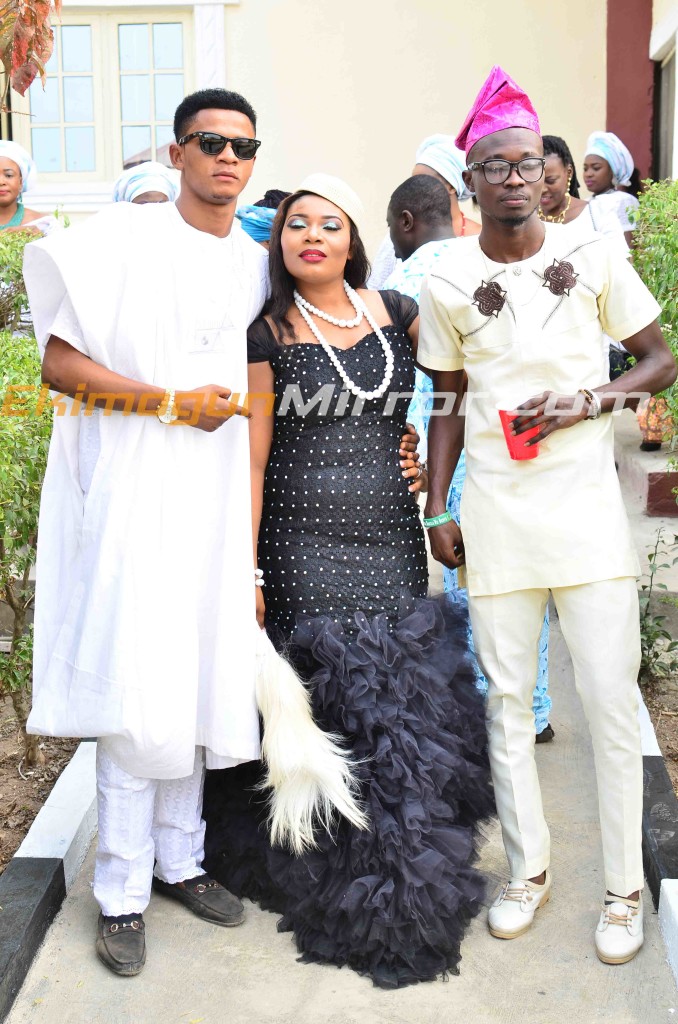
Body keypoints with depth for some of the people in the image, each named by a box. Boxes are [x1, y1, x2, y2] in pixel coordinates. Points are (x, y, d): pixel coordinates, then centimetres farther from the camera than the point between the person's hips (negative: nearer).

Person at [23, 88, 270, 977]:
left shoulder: (257, 263, 13)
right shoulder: (123, 239, -4)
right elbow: (59, 363, -10)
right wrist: (174, 402, -13)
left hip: (218, 496, 5)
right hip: (138, 491, -5)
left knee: (197, 678, 10)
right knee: (136, 687, -6)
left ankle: (178, 860, 25)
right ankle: (122, 892, 7)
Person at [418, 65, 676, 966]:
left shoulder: (592, 258, 0)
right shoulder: (449, 283, 3)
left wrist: (587, 401, -11)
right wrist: (436, 509, 7)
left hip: (586, 503, -1)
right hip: (496, 511, 2)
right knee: (507, 697, 8)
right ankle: (529, 867, 25)